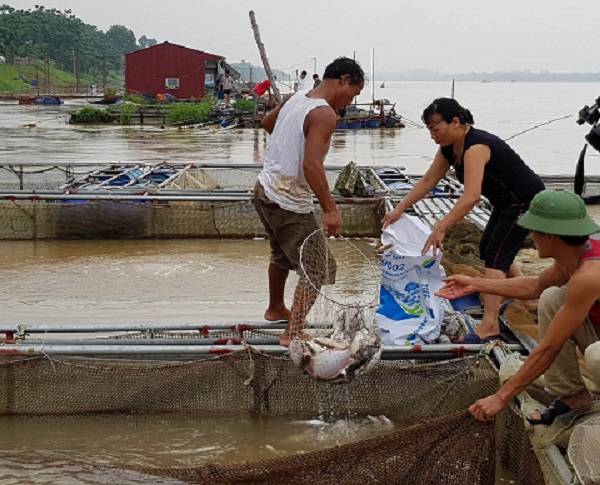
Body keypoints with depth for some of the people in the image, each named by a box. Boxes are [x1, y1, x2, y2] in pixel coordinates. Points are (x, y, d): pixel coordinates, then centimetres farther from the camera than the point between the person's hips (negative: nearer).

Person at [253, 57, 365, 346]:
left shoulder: (295, 99, 7)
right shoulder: (325, 114, -20)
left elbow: (267, 123, 27)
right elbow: (312, 166, -29)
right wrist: (330, 209, -28)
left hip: (265, 191, 9)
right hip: (289, 203, -9)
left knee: (283, 255, 30)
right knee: (319, 268, 0)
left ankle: (276, 309, 49)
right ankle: (293, 333, -1)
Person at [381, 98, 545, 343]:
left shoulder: (476, 146, -31)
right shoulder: (449, 148, -2)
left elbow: (471, 196, -42)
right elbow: (428, 180, 6)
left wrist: (441, 228, -45)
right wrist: (399, 209, 1)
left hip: (525, 202, -10)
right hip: (507, 203, 10)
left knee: (495, 256, -13)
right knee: (487, 249, 20)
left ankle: (489, 323, -14)